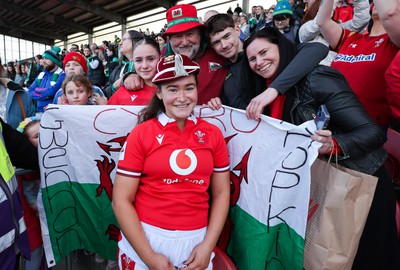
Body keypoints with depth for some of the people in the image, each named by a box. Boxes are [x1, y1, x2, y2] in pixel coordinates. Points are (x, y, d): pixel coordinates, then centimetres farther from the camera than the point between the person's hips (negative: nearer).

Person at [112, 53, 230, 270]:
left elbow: (221, 193, 3)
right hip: (145, 239, -2)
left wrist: (208, 245, -5)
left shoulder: (213, 134, -2)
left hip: (196, 240, 2)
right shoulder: (141, 134, -9)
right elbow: (121, 200, -9)